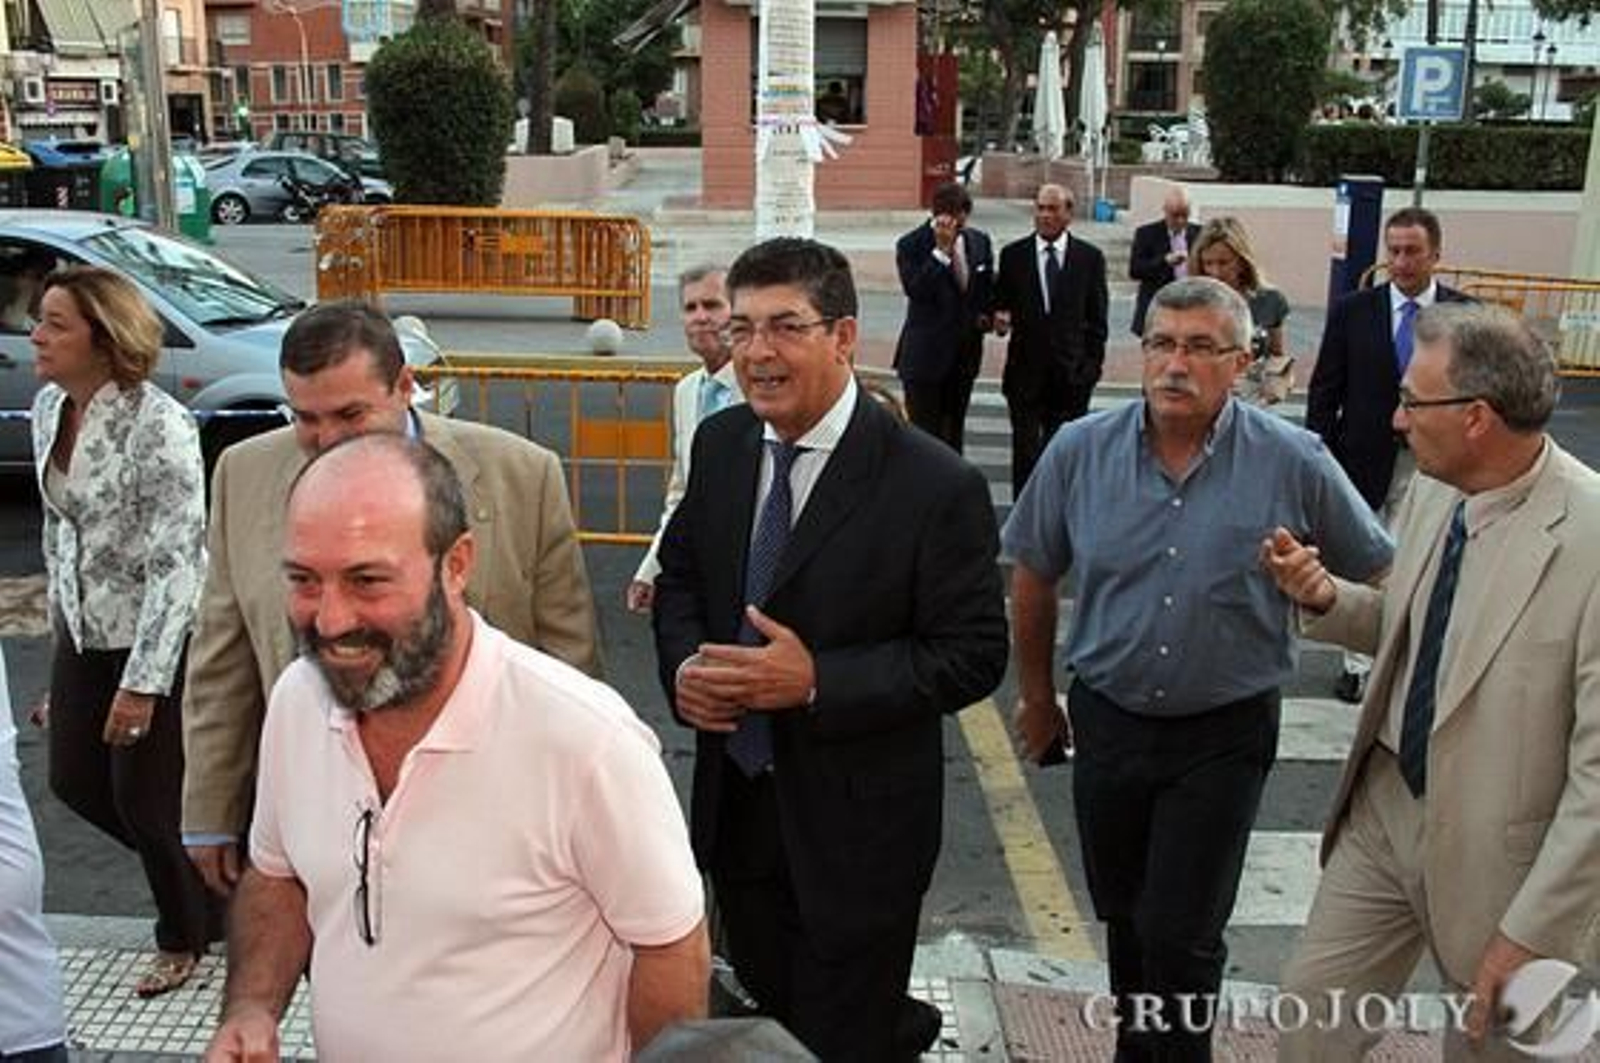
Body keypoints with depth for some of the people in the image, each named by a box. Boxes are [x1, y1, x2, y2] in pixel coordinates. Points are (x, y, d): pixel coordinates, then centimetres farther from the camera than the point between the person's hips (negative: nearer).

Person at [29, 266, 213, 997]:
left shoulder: (156, 425, -22)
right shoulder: (49, 409, 2)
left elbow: (180, 560, -22)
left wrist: (143, 683, -21)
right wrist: (61, 618, 17)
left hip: (156, 636, -8)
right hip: (84, 631, 8)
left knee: (145, 796, 4)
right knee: (75, 780, 15)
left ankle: (187, 937, 30)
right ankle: (185, 872, 41)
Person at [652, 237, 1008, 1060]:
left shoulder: (935, 486, -19)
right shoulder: (719, 444, -2)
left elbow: (973, 655, -16)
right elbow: (680, 574, 10)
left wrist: (818, 682, -25)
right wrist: (682, 664, -10)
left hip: (856, 824, -5)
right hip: (735, 805, 6)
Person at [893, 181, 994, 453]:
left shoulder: (980, 241, 6)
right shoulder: (911, 245, -11)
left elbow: (988, 286, 20)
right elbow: (915, 290, -24)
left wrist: (985, 313, 2)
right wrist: (941, 250, -26)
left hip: (965, 353, 6)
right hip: (926, 354, -5)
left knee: (954, 429, 15)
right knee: (923, 431, -3)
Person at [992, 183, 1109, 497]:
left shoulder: (1090, 257, 4)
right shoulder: (1013, 255, 5)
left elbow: (1097, 318, 6)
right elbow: (1000, 303, 9)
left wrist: (1093, 363, 0)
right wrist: (999, 317, -14)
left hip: (1071, 373, 0)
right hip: (1025, 370, 0)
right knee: (1025, 450, 2)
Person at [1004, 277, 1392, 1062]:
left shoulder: (1294, 463, -13)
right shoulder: (1079, 451, -8)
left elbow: (1380, 581, 0)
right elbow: (1033, 576, 5)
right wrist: (1036, 697, 12)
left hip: (1224, 734, -2)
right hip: (1106, 721, 3)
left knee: (1180, 936, 0)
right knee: (1123, 918, 18)